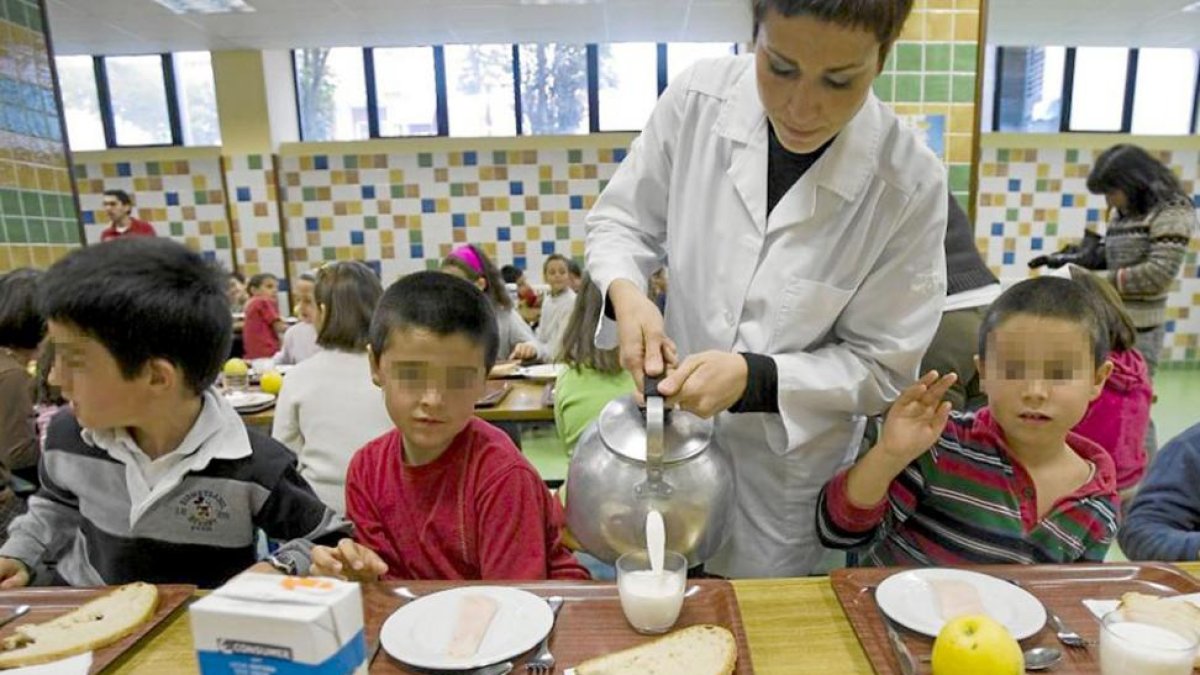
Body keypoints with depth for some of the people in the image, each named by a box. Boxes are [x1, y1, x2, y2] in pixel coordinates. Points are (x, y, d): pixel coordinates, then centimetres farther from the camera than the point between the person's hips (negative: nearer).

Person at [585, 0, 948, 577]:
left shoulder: (909, 183, -19)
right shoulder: (698, 98, -15)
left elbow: (881, 367, -11)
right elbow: (621, 219, -1)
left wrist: (753, 378, -25)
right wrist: (624, 291, -22)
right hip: (671, 434, 2)